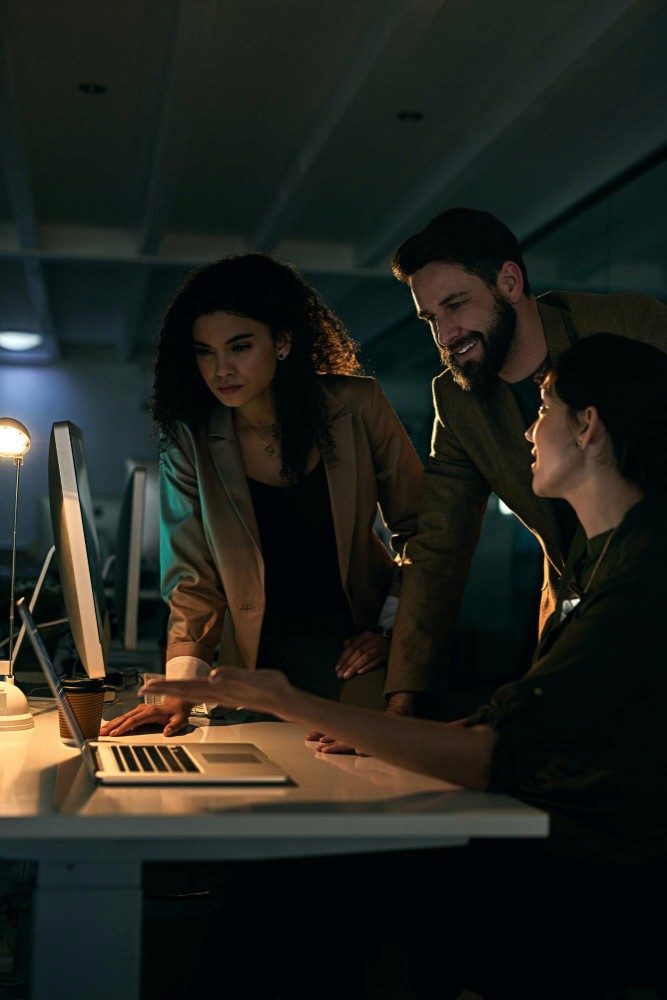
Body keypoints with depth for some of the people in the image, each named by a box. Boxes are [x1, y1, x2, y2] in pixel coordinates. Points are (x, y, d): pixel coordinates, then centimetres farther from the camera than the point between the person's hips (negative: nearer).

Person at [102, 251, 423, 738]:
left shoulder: (356, 406, -8)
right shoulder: (188, 439, -6)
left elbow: (417, 525, 3)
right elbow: (195, 578, -3)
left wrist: (395, 626, -4)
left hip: (360, 634, 0)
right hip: (266, 652, 0)